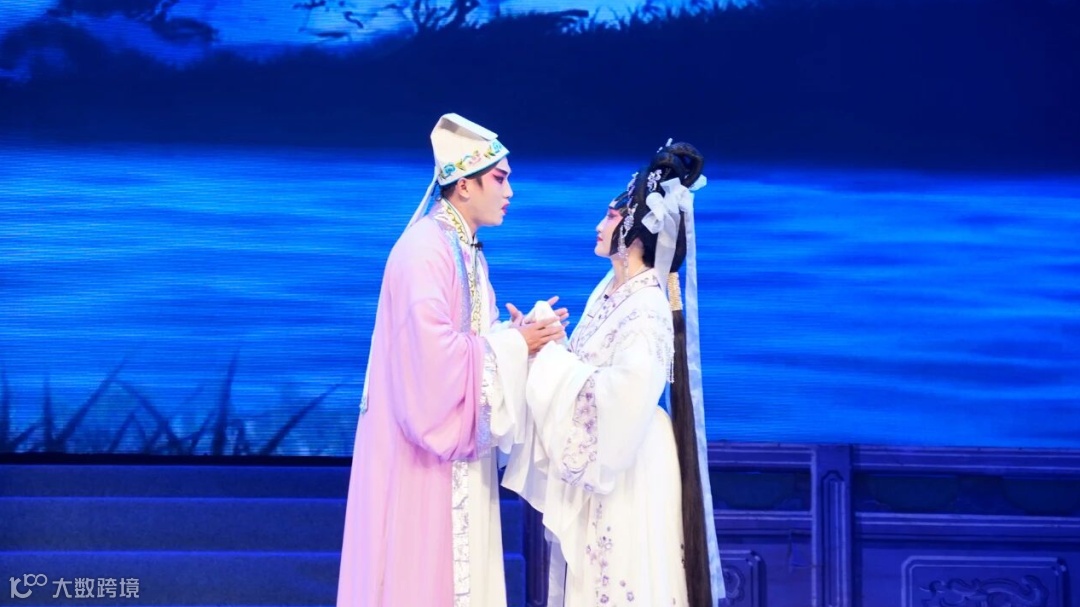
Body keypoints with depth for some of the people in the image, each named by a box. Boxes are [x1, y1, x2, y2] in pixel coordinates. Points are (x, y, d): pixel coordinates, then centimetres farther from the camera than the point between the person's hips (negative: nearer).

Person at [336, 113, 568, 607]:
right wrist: (514, 345, -17)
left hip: (459, 446, 10)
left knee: (456, 564, 12)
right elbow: (433, 355, -27)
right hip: (423, 451, -9)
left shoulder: (466, 250, 11)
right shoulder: (425, 250, -19)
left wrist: (522, 335, -3)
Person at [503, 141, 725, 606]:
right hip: (593, 472, 9)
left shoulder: (648, 310, -21)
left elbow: (615, 403, -31)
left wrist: (549, 349, -23)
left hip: (626, 477, -9)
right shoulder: (612, 289, 6)